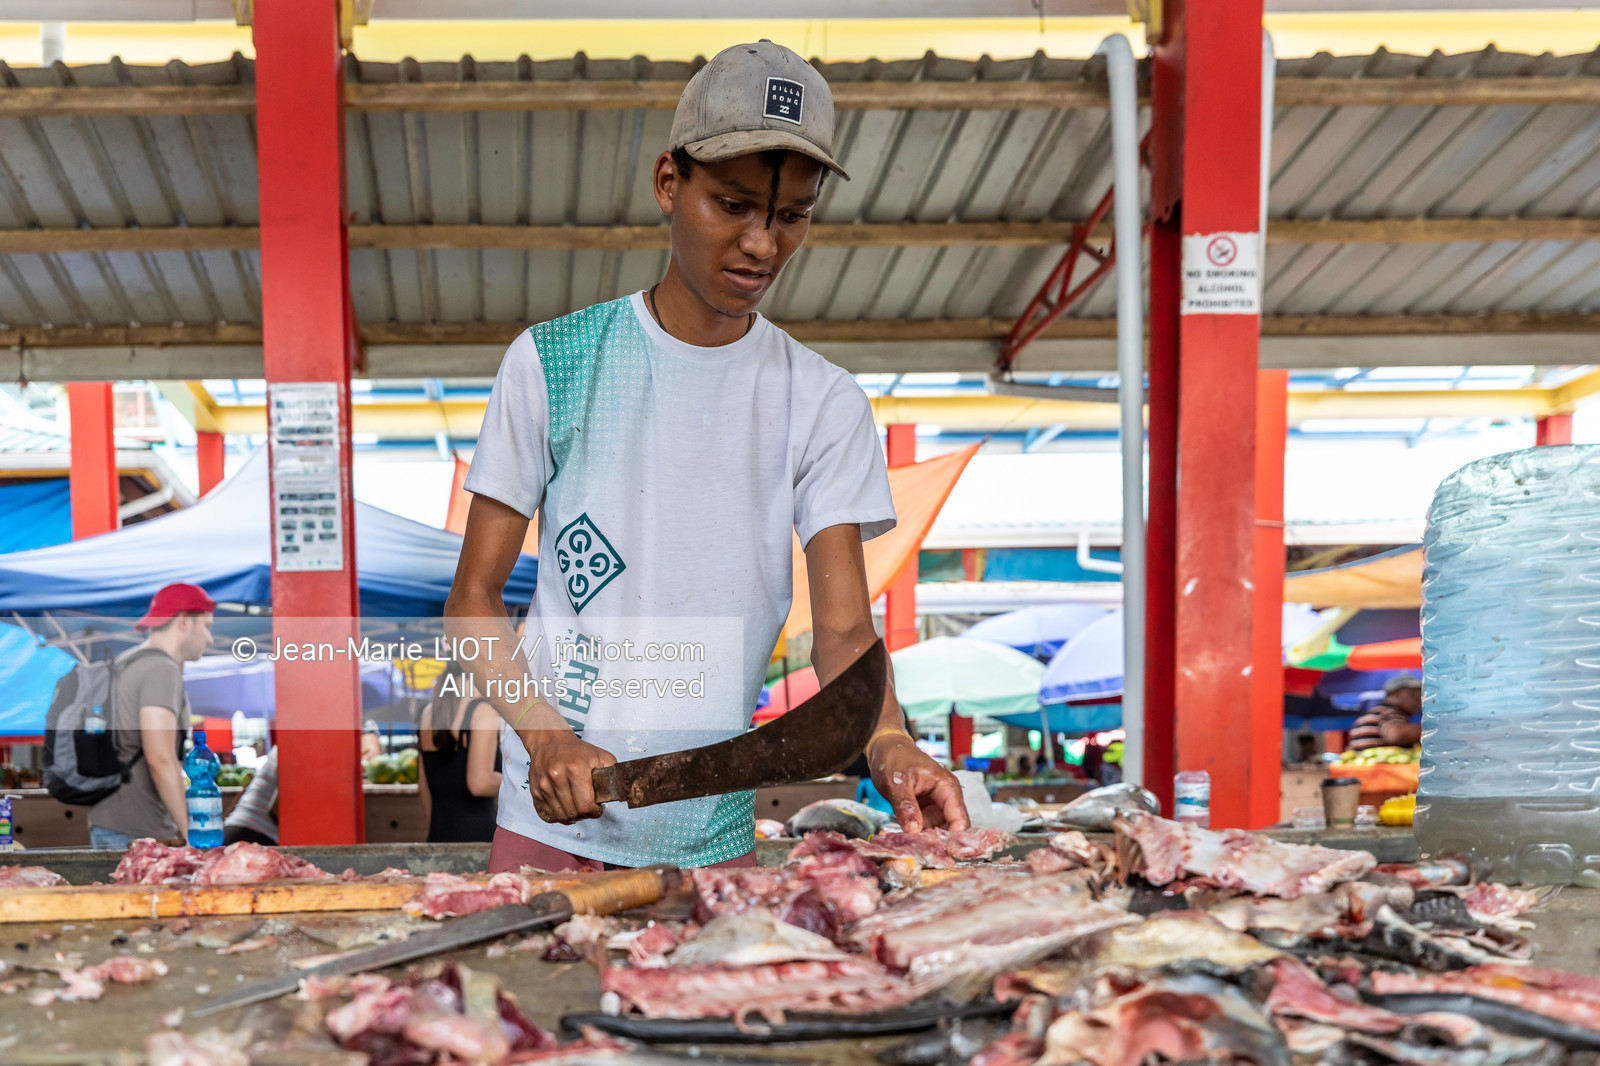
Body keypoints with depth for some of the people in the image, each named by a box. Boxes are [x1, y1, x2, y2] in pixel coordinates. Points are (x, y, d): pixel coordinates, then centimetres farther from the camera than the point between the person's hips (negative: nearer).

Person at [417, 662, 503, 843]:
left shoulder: (429, 713, 12)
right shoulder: (483, 711, -10)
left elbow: (423, 786, 17)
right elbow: (480, 783, -19)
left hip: (438, 835, 7)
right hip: (477, 835, -7)